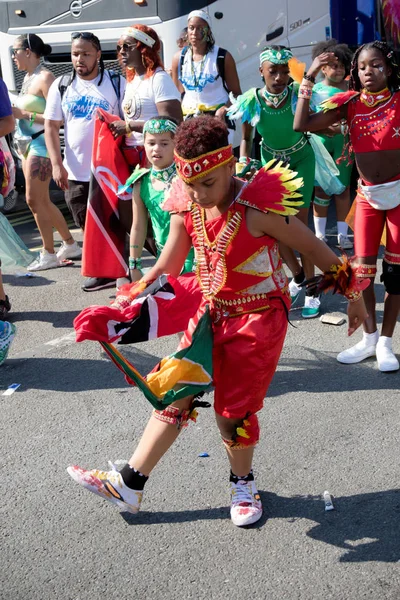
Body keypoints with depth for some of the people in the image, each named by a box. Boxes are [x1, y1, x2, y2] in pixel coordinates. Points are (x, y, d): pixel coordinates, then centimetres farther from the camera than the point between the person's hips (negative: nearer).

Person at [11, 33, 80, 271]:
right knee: (42, 201, 13)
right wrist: (15, 112, 0)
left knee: (34, 200, -5)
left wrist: (23, 114, -18)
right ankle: (70, 245, 24)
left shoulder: (45, 77, -12)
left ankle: (49, 255, 6)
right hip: (27, 144, 9)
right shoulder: (28, 77, 13)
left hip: (41, 143, -9)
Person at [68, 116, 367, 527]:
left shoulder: (257, 209, -24)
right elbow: (166, 269, 1)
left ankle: (243, 485, 32)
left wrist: (353, 297, -4)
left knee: (233, 411, 2)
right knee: (174, 394, 8)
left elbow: (315, 249, -13)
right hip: (211, 313, 6)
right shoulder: (187, 209, -7)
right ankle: (128, 485, 19)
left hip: (258, 319, -5)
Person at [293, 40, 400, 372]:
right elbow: (302, 125, -11)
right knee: (362, 268, 4)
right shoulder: (349, 102, -3)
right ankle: (369, 337, 21)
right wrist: (309, 78, -14)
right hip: (367, 194, 2)